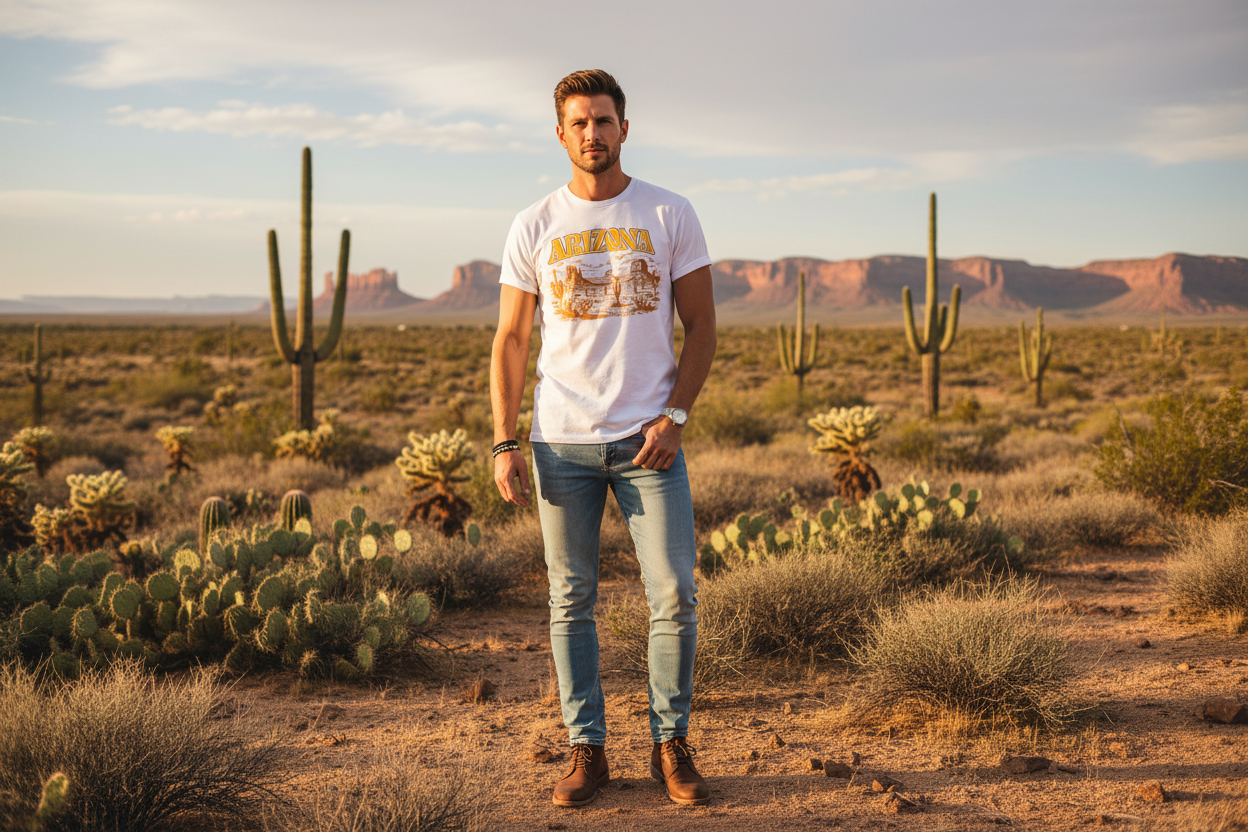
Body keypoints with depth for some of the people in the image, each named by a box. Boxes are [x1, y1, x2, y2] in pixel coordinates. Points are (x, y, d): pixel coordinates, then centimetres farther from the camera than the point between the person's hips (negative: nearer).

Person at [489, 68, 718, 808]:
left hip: (649, 439, -1)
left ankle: (672, 746, 14)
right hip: (561, 441, 1)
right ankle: (588, 751, 17)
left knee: (675, 595, -3)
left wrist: (675, 416, -9)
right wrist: (504, 445, -2)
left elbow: (702, 326, 4)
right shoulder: (534, 227, 5)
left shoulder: (670, 215, 3)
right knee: (572, 601, 5)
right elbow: (511, 341, 6)